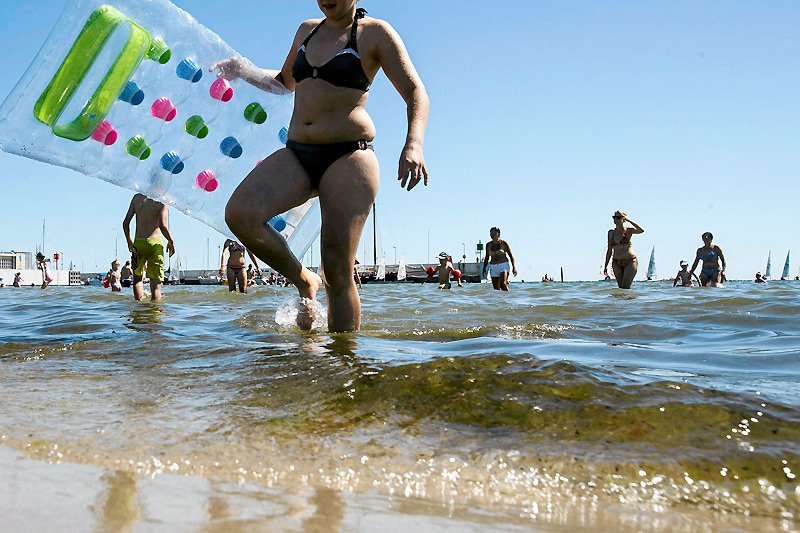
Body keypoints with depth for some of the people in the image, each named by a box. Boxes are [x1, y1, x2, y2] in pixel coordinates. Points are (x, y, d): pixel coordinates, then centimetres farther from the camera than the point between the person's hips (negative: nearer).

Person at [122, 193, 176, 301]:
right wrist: (171, 242, -3)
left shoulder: (137, 198, 8)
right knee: (156, 283, 1)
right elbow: (162, 225, -18)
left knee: (138, 277, 25)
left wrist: (129, 241, 20)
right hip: (155, 243, -3)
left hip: (138, 243, 4)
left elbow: (125, 223, 6)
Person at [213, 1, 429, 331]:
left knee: (338, 269, -11)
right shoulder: (307, 30, 20)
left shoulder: (375, 33, 2)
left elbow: (416, 93, -6)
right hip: (296, 155, 6)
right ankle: (304, 283, 0)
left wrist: (413, 145, -24)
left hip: (348, 156, -5)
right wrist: (244, 72, 20)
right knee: (239, 214, -20)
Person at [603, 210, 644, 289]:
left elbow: (641, 230, -24)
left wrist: (628, 220, -19)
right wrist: (605, 265, 11)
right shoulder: (611, 232, 9)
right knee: (621, 287, 2)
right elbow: (609, 250, 14)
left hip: (630, 262, -4)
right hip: (617, 263, 4)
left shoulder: (628, 230, -3)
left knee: (625, 287, -17)